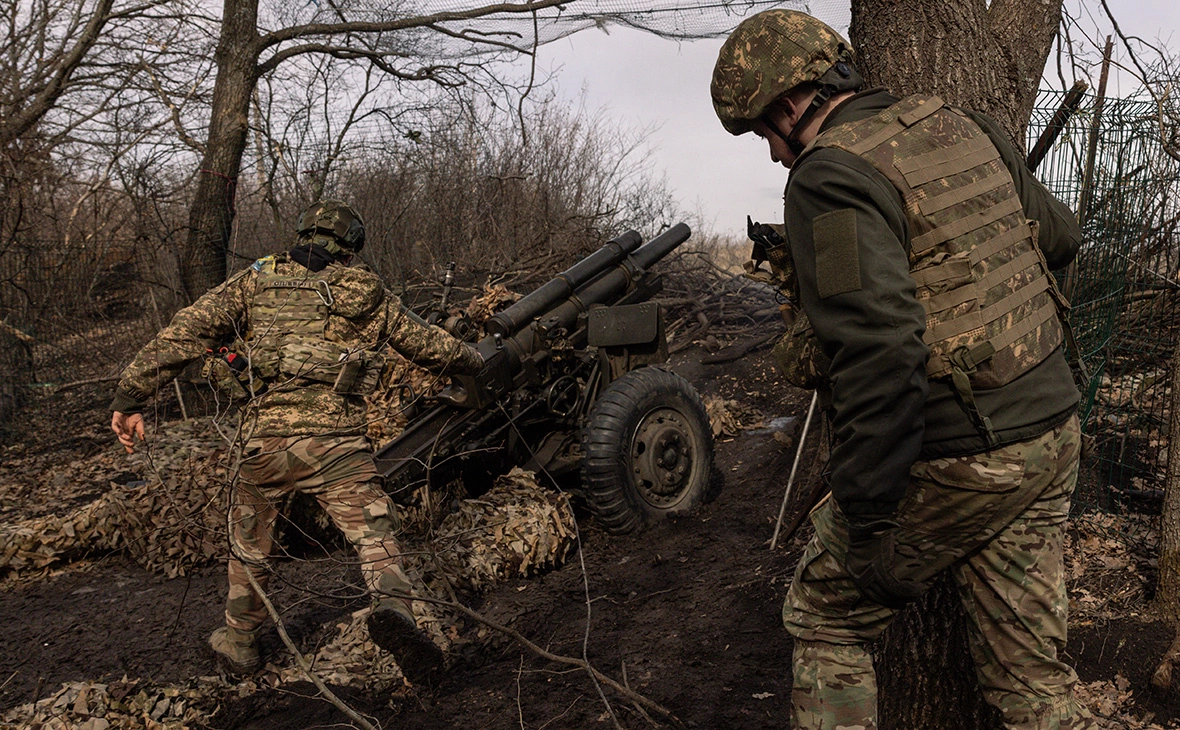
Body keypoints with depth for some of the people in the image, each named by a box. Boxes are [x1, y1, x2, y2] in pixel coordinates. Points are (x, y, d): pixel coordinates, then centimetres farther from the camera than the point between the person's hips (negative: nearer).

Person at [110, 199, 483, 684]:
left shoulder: (257, 282, 12)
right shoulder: (367, 293, 14)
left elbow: (183, 335, 4)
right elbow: (428, 344, 24)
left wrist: (129, 397, 6)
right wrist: (473, 361, 43)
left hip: (266, 438, 1)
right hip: (336, 439, -1)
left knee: (249, 544, 22)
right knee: (375, 535, 5)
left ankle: (238, 645, 36)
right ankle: (392, 608, -23)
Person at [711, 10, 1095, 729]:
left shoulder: (832, 173, -16)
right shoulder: (964, 125, 7)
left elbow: (882, 353, -27)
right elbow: (1062, 236, 19)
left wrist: (863, 527, -22)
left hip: (954, 465, -7)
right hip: (1054, 434, 7)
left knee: (826, 615, 15)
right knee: (1030, 667, 18)